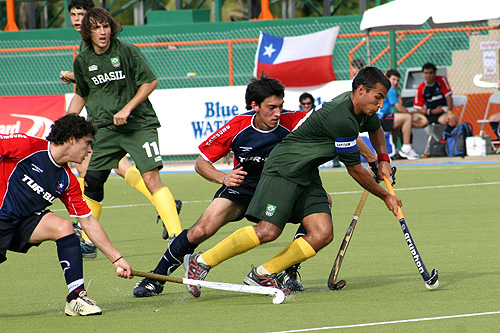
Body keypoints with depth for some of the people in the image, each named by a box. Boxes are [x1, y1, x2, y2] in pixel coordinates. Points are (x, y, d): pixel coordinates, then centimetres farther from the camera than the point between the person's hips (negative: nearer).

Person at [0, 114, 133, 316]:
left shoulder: (67, 180, 3)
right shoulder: (28, 147, -15)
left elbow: (88, 222, 8)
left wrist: (117, 259, 6)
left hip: (25, 220, 6)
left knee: (63, 227, -20)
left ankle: (76, 298, -16)